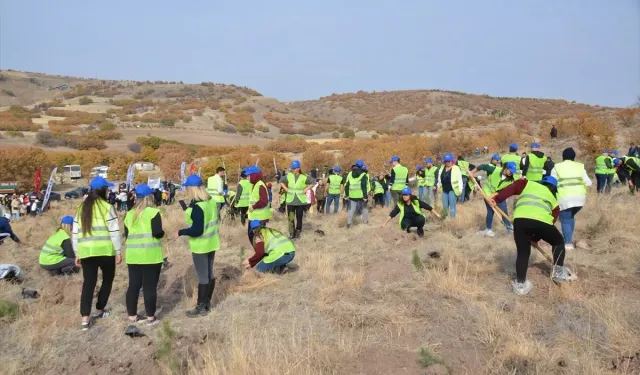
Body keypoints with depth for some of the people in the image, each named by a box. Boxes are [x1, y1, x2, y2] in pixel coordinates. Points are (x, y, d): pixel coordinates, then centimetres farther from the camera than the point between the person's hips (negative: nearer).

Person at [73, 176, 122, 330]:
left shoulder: (82, 208, 11)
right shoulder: (107, 207, -5)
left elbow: (75, 232, 14)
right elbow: (114, 231, -8)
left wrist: (77, 253, 20)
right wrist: (118, 251, -2)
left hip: (86, 251, 4)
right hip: (105, 250, -4)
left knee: (88, 283, 6)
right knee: (107, 279, 17)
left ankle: (85, 319, -2)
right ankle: (99, 311, 25)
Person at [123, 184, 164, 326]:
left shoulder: (129, 214, 11)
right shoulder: (153, 212, -8)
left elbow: (126, 235, 15)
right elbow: (158, 233, -15)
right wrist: (162, 233, 5)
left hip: (133, 255, 6)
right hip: (150, 255, -6)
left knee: (133, 285, 12)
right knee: (150, 286, 1)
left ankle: (132, 316, 21)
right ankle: (150, 318, 7)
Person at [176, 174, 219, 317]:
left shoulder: (197, 206, -24)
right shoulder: (212, 201, 2)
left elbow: (197, 231, -26)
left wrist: (181, 232, -13)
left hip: (200, 246, -8)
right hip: (211, 243, 8)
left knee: (202, 276, 2)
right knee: (209, 274, 16)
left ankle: (201, 307, 14)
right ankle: (207, 303, 29)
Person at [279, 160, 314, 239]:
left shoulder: (304, 177, -8)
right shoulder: (288, 176, 0)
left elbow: (313, 182, 0)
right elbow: (281, 181, 15)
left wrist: (306, 189, -6)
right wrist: (286, 189, 3)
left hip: (300, 201, -2)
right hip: (290, 200, 2)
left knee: (299, 217, 6)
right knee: (290, 218, 2)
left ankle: (298, 231, 21)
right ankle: (291, 233, 11)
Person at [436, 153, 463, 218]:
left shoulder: (456, 168, -11)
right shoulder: (442, 168, 7)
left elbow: (459, 179, -12)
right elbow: (439, 178, 20)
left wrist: (460, 189, -14)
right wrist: (438, 185, 24)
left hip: (452, 190, -6)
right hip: (445, 190, 6)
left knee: (452, 206, -3)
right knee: (445, 206, 12)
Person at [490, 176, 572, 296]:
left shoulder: (528, 184, 32)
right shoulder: (553, 199, 34)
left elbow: (512, 188, 13)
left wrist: (497, 199, 8)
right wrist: (535, 238, 37)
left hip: (520, 219, 0)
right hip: (541, 220, 0)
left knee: (523, 252, 16)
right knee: (558, 242, 29)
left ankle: (520, 284, 15)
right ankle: (558, 272, 31)